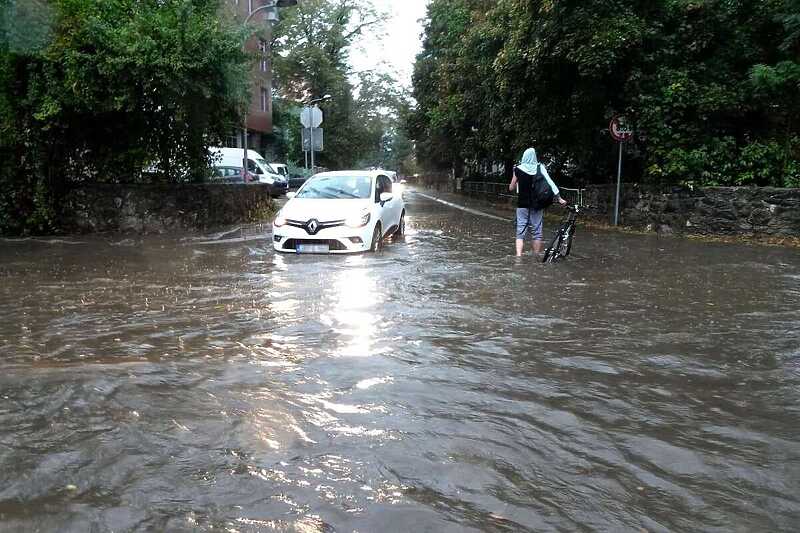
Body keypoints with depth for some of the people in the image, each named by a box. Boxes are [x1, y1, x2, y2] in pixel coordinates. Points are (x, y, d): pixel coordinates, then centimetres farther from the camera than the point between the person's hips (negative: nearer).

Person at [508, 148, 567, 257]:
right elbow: (550, 183, -6)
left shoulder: (518, 169, -1)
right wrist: (559, 198, -3)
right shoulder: (540, 168, 1)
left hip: (522, 204, -1)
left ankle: (518, 256, -17)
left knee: (520, 232, -1)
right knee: (537, 232, 9)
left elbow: (511, 188, 5)